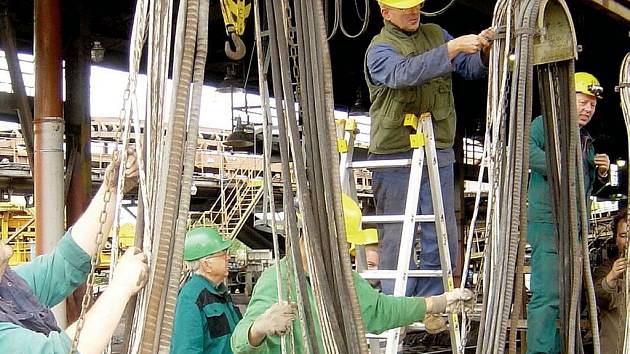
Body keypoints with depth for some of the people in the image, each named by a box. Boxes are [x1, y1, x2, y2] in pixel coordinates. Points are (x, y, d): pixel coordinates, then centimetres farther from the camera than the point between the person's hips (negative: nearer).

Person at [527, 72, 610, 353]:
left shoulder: (586, 141, 23)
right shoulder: (546, 124, -2)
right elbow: (525, 148, -22)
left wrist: (602, 172, 10)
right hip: (547, 224, -9)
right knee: (548, 295, -15)